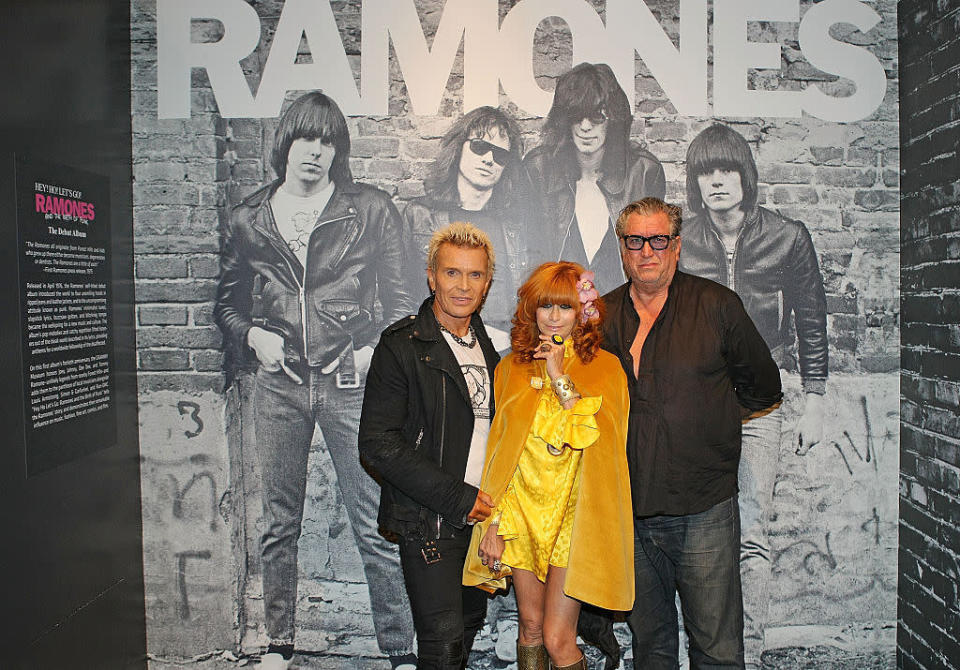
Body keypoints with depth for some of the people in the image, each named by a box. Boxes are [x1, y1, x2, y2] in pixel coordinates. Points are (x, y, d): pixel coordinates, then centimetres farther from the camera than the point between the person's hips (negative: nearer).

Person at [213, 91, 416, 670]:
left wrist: (378, 349, -8)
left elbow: (400, 295, 6)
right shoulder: (248, 219, 9)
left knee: (376, 524, 0)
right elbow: (228, 302, 19)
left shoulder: (371, 210, 3)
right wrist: (253, 336, 0)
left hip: (351, 384, -2)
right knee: (280, 523, 12)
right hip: (280, 384, 3)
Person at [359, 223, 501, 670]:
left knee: (471, 620, 17)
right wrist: (458, 497, -17)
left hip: (479, 512, 6)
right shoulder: (402, 345, -11)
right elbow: (378, 443, -17)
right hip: (429, 520, -6)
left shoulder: (485, 346, 10)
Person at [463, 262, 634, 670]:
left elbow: (592, 438, -16)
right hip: (522, 510, 3)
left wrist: (559, 375, -17)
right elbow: (499, 448, 6)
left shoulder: (604, 367, -2)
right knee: (530, 629, 11)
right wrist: (494, 522, 1)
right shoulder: (512, 369, 5)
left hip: (573, 514, -3)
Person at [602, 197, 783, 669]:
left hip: (704, 511, -3)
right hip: (632, 512, 3)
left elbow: (763, 388, 8)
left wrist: (712, 417, 7)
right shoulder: (602, 316, 4)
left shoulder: (717, 305, -4)